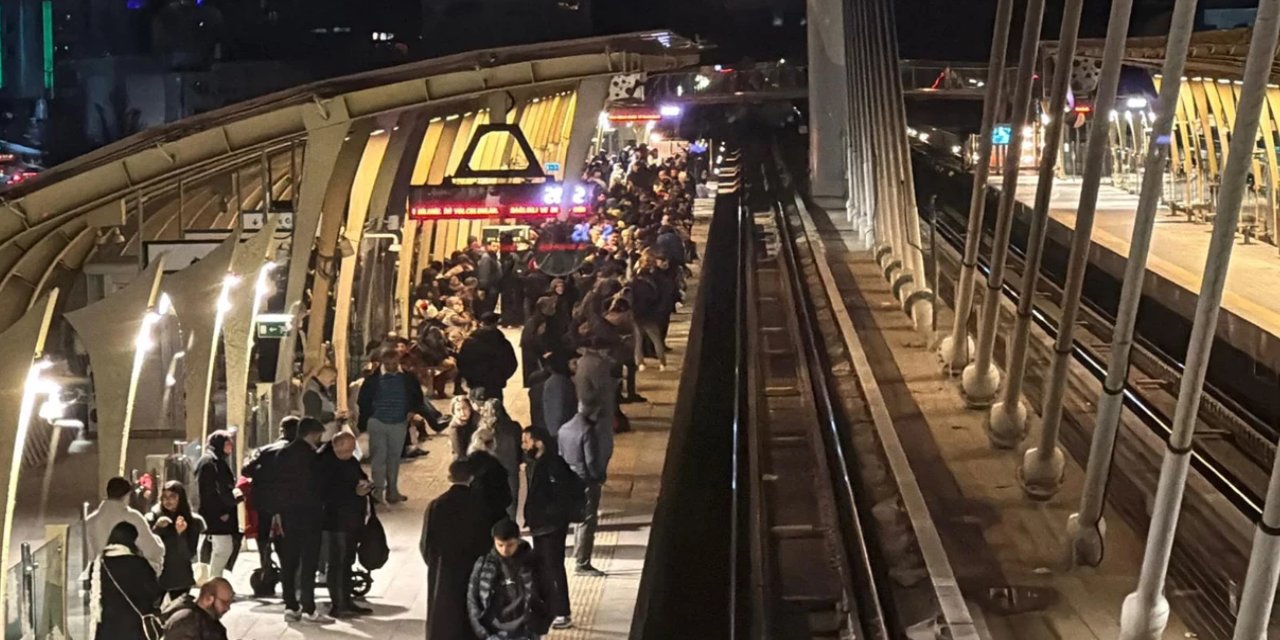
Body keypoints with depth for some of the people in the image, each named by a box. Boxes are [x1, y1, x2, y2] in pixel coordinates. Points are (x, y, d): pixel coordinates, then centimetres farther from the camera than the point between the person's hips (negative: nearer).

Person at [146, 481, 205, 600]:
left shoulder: (193, 522, -2)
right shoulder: (152, 518, -3)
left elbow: (189, 554, -7)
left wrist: (181, 534, -21)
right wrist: (156, 528, -23)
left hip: (181, 578, 1)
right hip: (156, 576, -1)